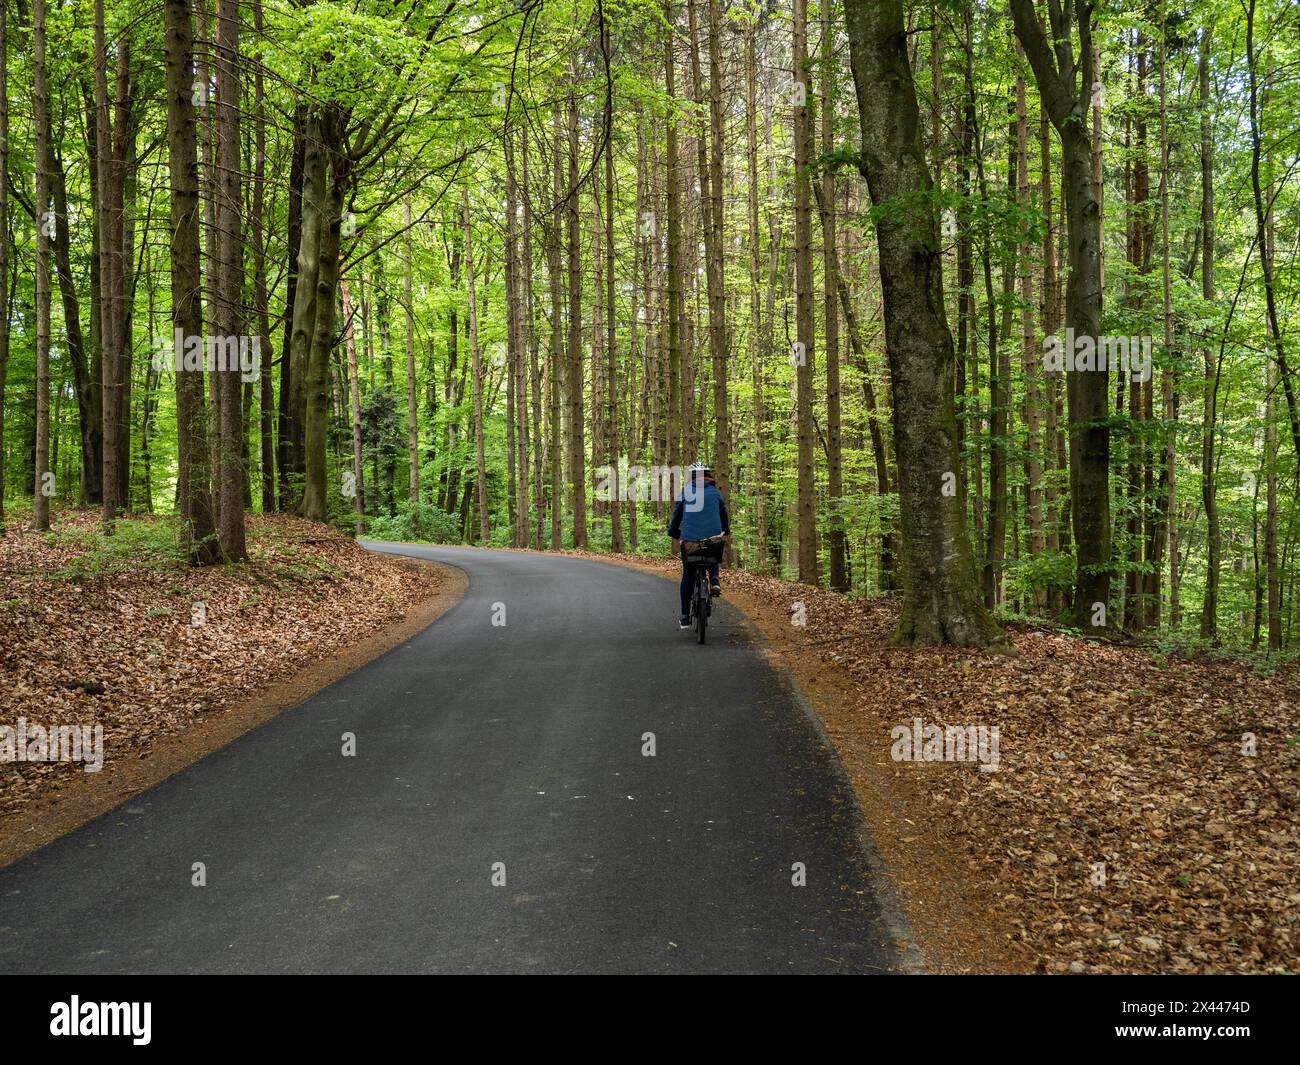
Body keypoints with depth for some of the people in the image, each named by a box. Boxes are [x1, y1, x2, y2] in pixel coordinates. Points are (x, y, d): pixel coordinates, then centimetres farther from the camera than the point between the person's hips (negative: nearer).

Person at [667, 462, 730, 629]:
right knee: (713, 560, 33)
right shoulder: (715, 492, 9)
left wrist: (673, 532, 23)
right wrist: (726, 532, 32)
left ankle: (685, 617, 14)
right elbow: (724, 515, 15)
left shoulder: (684, 493, 5)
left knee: (687, 576, 15)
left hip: (689, 539, 0)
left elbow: (676, 516, 6)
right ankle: (715, 580, -1)